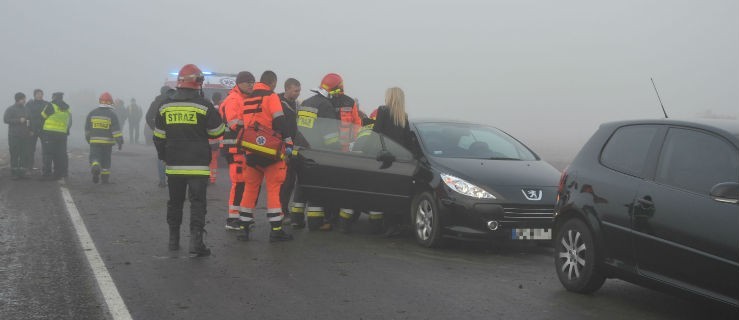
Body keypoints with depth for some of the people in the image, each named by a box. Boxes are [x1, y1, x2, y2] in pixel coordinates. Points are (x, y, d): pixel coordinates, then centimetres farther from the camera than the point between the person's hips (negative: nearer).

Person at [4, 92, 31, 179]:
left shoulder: (26, 109, 13)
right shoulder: (10, 109, -1)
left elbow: (30, 120, 22)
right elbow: (5, 119, -11)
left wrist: (30, 130, 4)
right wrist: (19, 120, -18)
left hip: (25, 136, 4)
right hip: (14, 136, -4)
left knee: (25, 155, 1)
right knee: (14, 155, -2)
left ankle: (22, 172, 8)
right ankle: (14, 173, 3)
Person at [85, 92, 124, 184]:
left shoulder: (92, 113, 4)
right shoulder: (112, 114, -5)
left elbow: (87, 128, 11)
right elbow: (116, 129, -10)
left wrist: (88, 138, 24)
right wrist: (120, 141, -9)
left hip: (94, 141, 1)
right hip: (107, 141, -1)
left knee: (94, 157, 2)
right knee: (106, 160, 10)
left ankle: (95, 167, -28)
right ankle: (105, 178, 15)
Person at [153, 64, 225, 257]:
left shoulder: (165, 105, 4)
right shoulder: (203, 105, -9)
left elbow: (159, 136, 9)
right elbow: (217, 132, -1)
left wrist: (164, 156, 22)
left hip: (174, 164, 4)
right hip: (198, 164, -4)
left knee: (175, 201, 16)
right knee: (197, 202, -3)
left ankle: (173, 240, 25)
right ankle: (195, 242, -12)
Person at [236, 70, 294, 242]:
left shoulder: (247, 99, 15)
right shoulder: (271, 97, -5)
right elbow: (280, 121, -15)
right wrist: (288, 142, -12)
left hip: (251, 151, 6)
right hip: (270, 152, -6)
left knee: (250, 188, 13)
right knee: (274, 189, -3)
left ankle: (244, 228, 14)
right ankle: (276, 230, -3)